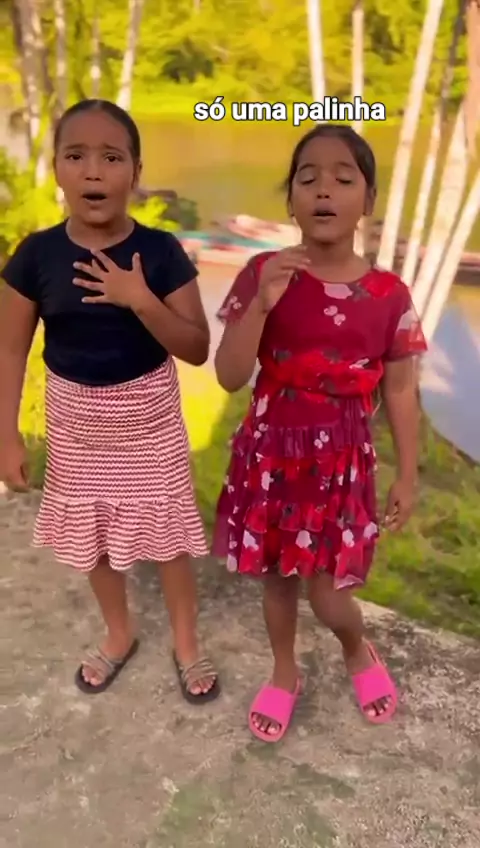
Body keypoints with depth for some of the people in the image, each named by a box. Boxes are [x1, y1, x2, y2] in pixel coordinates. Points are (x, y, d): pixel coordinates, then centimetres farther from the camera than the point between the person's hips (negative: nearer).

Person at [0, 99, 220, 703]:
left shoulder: (161, 252, -13)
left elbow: (197, 349, -13)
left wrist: (140, 300, -27)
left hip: (149, 420, -2)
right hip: (76, 423, 2)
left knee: (167, 537, 9)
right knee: (92, 538, 17)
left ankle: (186, 644, 34)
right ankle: (119, 634, 44)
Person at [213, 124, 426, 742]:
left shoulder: (389, 296, -7)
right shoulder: (264, 274, -8)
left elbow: (400, 393, 0)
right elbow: (229, 378, -12)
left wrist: (407, 476, 3)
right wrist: (261, 303, -25)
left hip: (341, 463, -1)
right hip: (269, 456, 1)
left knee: (327, 595, 4)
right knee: (276, 577, 17)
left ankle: (359, 652, 41)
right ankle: (285, 674, 44)